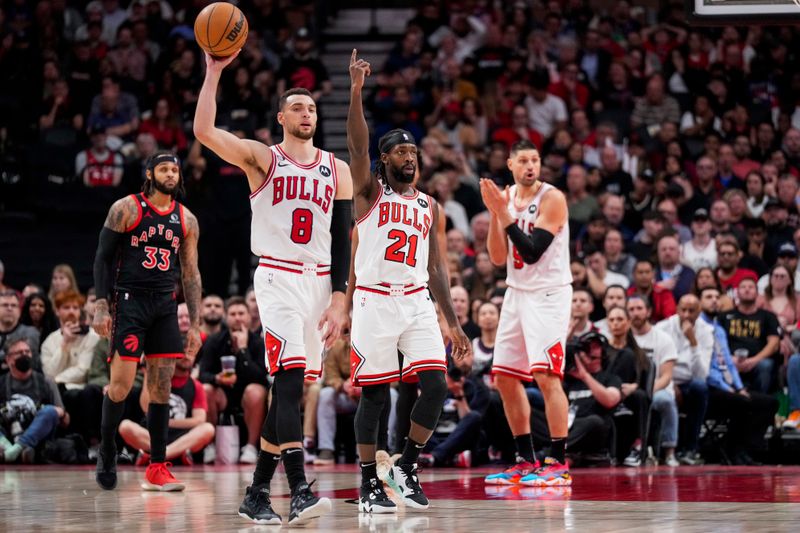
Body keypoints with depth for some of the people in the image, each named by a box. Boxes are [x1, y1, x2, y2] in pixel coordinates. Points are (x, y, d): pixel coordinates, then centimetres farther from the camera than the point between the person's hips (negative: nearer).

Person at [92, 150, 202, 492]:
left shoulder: (186, 220, 10)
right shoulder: (126, 209, -2)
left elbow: (190, 274, 13)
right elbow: (103, 258, -1)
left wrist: (195, 324, 8)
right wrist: (101, 306, -11)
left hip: (165, 305, 4)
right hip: (129, 301, -4)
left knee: (162, 386, 0)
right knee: (122, 384, -9)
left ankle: (157, 469, 3)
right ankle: (106, 453, 11)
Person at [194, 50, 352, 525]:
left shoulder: (337, 170, 12)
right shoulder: (262, 158, 2)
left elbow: (343, 239, 9)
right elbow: (204, 131, -13)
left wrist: (338, 299, 0)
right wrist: (214, 72, -17)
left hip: (321, 282, 5)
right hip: (278, 278, -5)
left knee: (290, 387, 6)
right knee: (290, 377, -20)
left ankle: (258, 493, 14)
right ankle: (300, 492, -27)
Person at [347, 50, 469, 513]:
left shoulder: (429, 206, 16)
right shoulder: (370, 193, 4)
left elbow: (436, 267, 17)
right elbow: (358, 147, -14)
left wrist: (454, 322, 11)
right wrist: (357, 91, -26)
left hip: (418, 303, 4)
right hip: (375, 301, -4)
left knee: (436, 385, -9)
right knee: (374, 393, -2)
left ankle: (408, 467, 8)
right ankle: (369, 485, 7)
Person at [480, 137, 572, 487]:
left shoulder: (552, 198, -12)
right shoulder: (506, 196, 8)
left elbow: (532, 252, -21)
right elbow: (498, 258, 3)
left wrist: (504, 213, -23)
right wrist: (494, 213, -9)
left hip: (548, 294, -8)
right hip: (517, 293, 8)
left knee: (546, 375, -16)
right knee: (505, 377, 8)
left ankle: (558, 464, -15)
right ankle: (527, 462, 18)